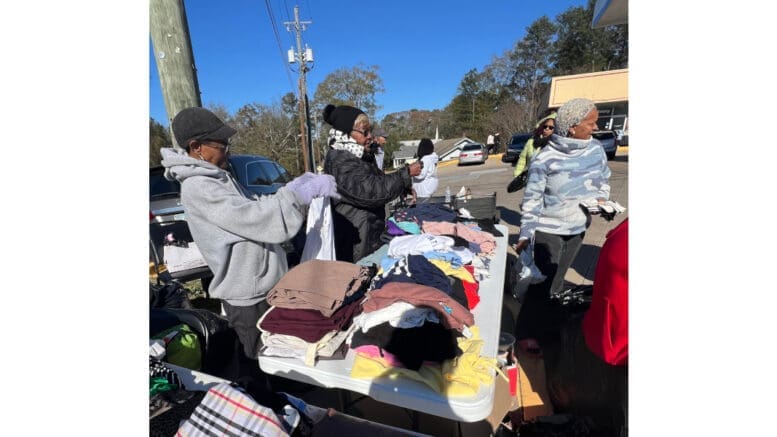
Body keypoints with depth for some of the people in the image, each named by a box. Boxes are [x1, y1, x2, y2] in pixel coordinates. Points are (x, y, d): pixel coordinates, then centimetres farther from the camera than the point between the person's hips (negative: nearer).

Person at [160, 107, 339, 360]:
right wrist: (307, 190, -24)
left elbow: (253, 206, 10)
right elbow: (258, 219, -31)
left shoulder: (216, 177, 8)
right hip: (248, 297, -9)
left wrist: (301, 185, 1)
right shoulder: (198, 188, -22)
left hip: (263, 285, 9)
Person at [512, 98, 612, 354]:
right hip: (548, 229, -5)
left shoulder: (596, 149, -2)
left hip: (578, 228, 6)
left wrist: (602, 198, -5)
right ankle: (526, 332, 10)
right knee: (543, 280, -5)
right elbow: (531, 199, -15)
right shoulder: (545, 158, -18)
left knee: (557, 279, 17)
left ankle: (547, 326, 35)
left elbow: (604, 179, 15)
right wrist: (525, 234, -17)